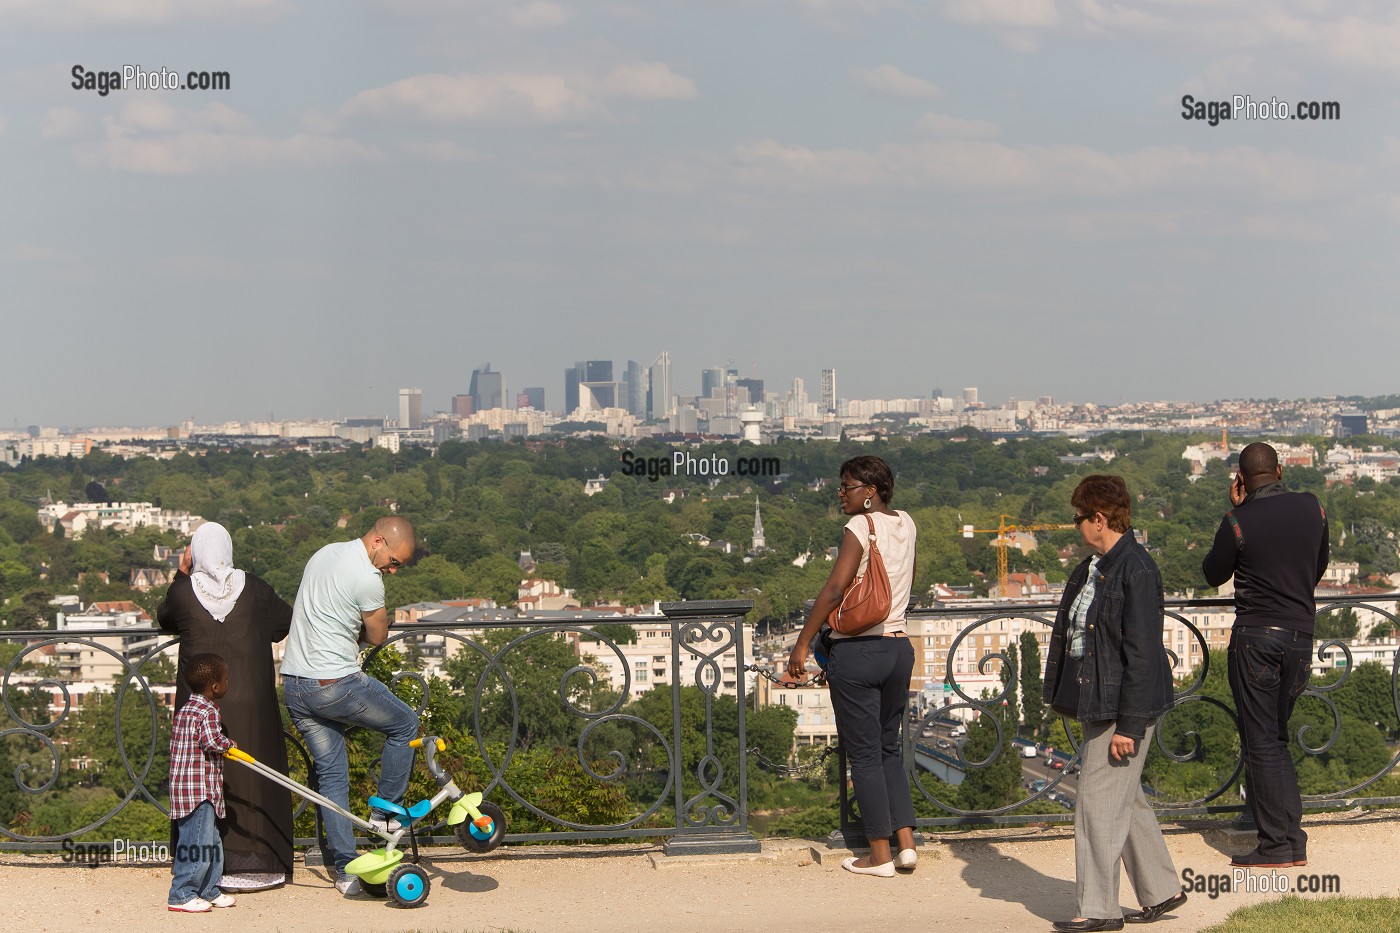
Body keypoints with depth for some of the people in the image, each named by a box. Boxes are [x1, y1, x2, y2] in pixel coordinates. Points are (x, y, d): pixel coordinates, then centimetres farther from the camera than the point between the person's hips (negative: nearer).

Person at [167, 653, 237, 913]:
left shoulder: (186, 710, 15)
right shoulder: (207, 712, -16)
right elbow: (211, 742, -25)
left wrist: (223, 745, 18)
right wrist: (228, 743, -6)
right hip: (199, 790, -11)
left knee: (211, 843, 17)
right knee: (198, 843, -8)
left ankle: (208, 891, 25)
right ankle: (181, 895, -5)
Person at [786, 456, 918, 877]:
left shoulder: (860, 526, -13)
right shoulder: (906, 524, 9)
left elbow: (834, 589, -20)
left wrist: (802, 644, -16)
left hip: (856, 652, -7)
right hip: (899, 648, 7)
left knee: (864, 754, 2)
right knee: (889, 748, 19)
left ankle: (880, 855, 5)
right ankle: (906, 842, 12)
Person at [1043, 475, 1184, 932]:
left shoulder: (1136, 571, -18)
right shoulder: (1091, 568, 12)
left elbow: (1142, 654, -20)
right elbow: (1066, 634, 19)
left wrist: (1130, 724, -21)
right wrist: (1058, 694, 17)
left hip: (1124, 707, -10)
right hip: (1096, 705, 10)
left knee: (1099, 802, -6)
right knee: (1126, 800, 16)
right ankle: (1161, 891, 27)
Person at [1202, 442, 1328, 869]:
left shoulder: (1239, 522, -12)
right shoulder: (1312, 508, 2)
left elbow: (1213, 574, 4)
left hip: (1255, 636, -5)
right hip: (1300, 634, 5)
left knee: (1262, 741, 1)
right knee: (1277, 737, 15)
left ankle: (1277, 845, 0)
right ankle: (1292, 838, 12)